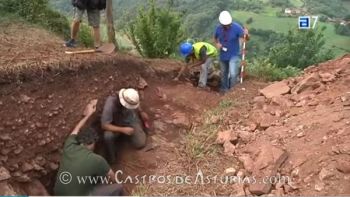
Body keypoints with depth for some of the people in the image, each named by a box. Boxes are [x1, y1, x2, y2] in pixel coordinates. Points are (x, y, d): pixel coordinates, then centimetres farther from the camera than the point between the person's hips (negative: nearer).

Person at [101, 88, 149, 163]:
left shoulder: (130, 99, -25)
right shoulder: (110, 104, -37)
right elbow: (104, 125, -32)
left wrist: (141, 112, -11)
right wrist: (123, 129, -35)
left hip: (131, 120, 3)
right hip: (116, 124, -3)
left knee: (140, 144, -11)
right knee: (108, 136, -35)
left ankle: (140, 126, 21)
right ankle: (111, 159, -7)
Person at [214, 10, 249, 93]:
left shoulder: (236, 27, -18)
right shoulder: (219, 28, -7)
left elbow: (247, 38, -20)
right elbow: (215, 38, 12)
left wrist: (246, 34, -44)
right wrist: (217, 43, -10)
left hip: (234, 55, -4)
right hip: (223, 55, 4)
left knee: (233, 74, -18)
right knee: (223, 74, 18)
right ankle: (224, 89, 39)